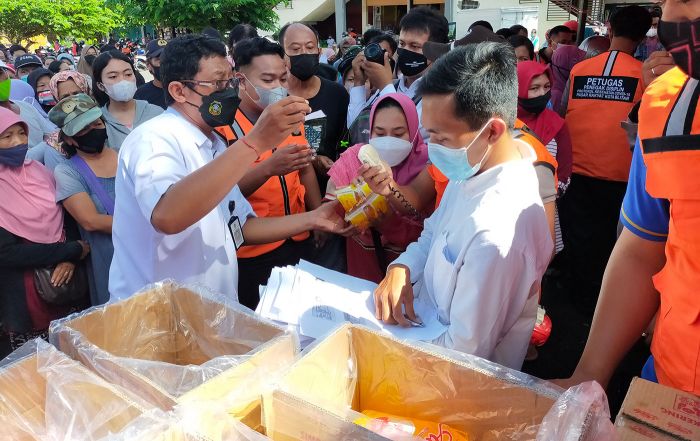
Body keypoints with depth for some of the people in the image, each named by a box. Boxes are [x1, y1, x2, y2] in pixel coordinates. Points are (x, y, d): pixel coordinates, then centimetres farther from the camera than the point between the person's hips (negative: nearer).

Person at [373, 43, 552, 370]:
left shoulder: (497, 234, -36)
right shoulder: (474, 166, -8)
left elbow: (466, 351, -25)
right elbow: (434, 232, 8)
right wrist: (401, 267, -11)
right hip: (426, 319, 7)